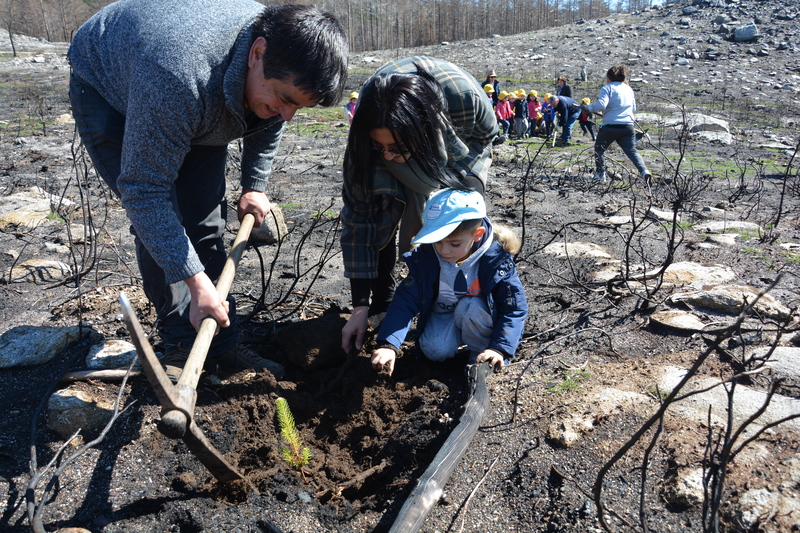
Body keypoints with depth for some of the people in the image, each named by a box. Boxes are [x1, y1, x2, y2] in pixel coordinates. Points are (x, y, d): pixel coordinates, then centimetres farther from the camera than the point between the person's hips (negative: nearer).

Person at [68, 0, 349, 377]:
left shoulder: (285, 65, -24)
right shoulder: (178, 77, -46)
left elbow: (267, 125, 1)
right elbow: (145, 190, -39)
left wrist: (254, 186, -2)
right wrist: (196, 283, -39)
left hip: (198, 109, 5)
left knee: (206, 224, -4)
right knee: (164, 222, -17)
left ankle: (221, 346, 5)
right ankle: (182, 346, -1)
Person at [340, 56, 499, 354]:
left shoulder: (464, 96, -42)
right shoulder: (368, 132, -37)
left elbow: (486, 133, -15)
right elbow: (358, 218, -31)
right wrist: (360, 306, -30)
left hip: (461, 153, 0)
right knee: (377, 214, -20)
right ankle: (381, 305, -2)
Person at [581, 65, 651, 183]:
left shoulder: (607, 88, -3)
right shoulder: (628, 88, 17)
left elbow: (601, 105, -18)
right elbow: (634, 109, 24)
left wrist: (588, 107, -5)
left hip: (610, 126, -5)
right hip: (628, 126, 5)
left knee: (599, 148, 17)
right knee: (632, 151, 6)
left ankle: (600, 174, 14)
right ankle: (644, 171, -15)